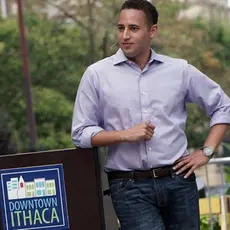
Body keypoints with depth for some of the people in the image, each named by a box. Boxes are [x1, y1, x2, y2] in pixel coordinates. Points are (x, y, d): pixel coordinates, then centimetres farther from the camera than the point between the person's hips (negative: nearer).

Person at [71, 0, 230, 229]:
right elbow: (81, 133, 2)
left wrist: (206, 152, 7)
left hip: (178, 181, 3)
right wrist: (124, 135, -12)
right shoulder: (96, 75, 2)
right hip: (130, 187, -2)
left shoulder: (179, 70, 7)